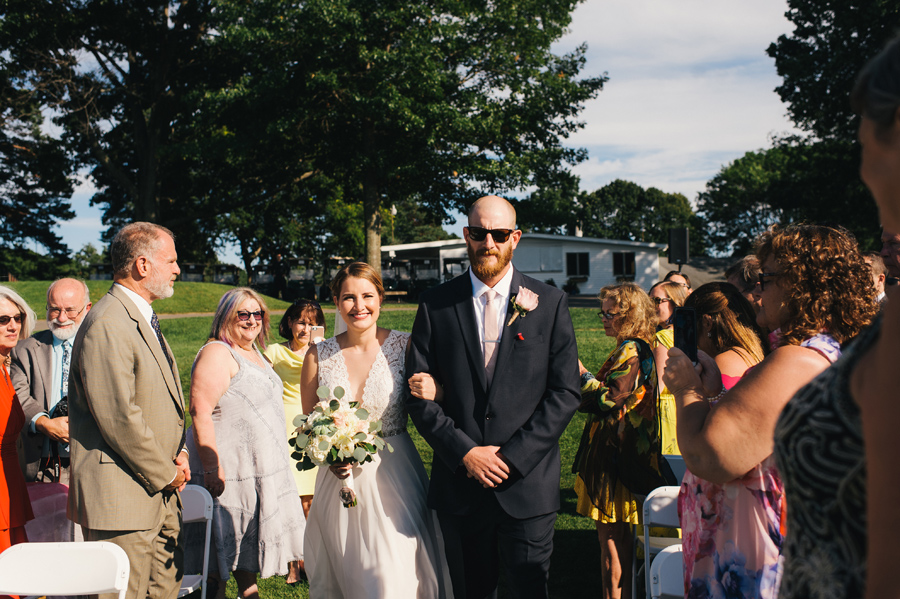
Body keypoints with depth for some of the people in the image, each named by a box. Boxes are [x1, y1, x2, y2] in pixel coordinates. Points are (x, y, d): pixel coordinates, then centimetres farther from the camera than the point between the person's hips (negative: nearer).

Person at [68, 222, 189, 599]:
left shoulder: (144, 320, 16)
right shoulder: (107, 325, -18)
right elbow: (119, 418, -22)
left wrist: (179, 455, 7)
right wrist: (166, 473, -11)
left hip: (160, 494, 10)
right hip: (122, 497, -10)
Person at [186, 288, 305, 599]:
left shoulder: (255, 354, 15)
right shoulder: (216, 353, -14)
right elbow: (200, 412, -22)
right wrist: (212, 466, -27)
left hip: (261, 465, 9)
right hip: (230, 466, -9)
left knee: (253, 534, 17)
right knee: (225, 537, 2)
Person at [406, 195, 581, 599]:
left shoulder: (549, 303, 0)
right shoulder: (435, 306, 2)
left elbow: (565, 391, -3)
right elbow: (418, 395, 0)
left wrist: (513, 457, -11)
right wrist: (465, 452, -11)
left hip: (528, 483, -1)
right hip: (459, 483, 1)